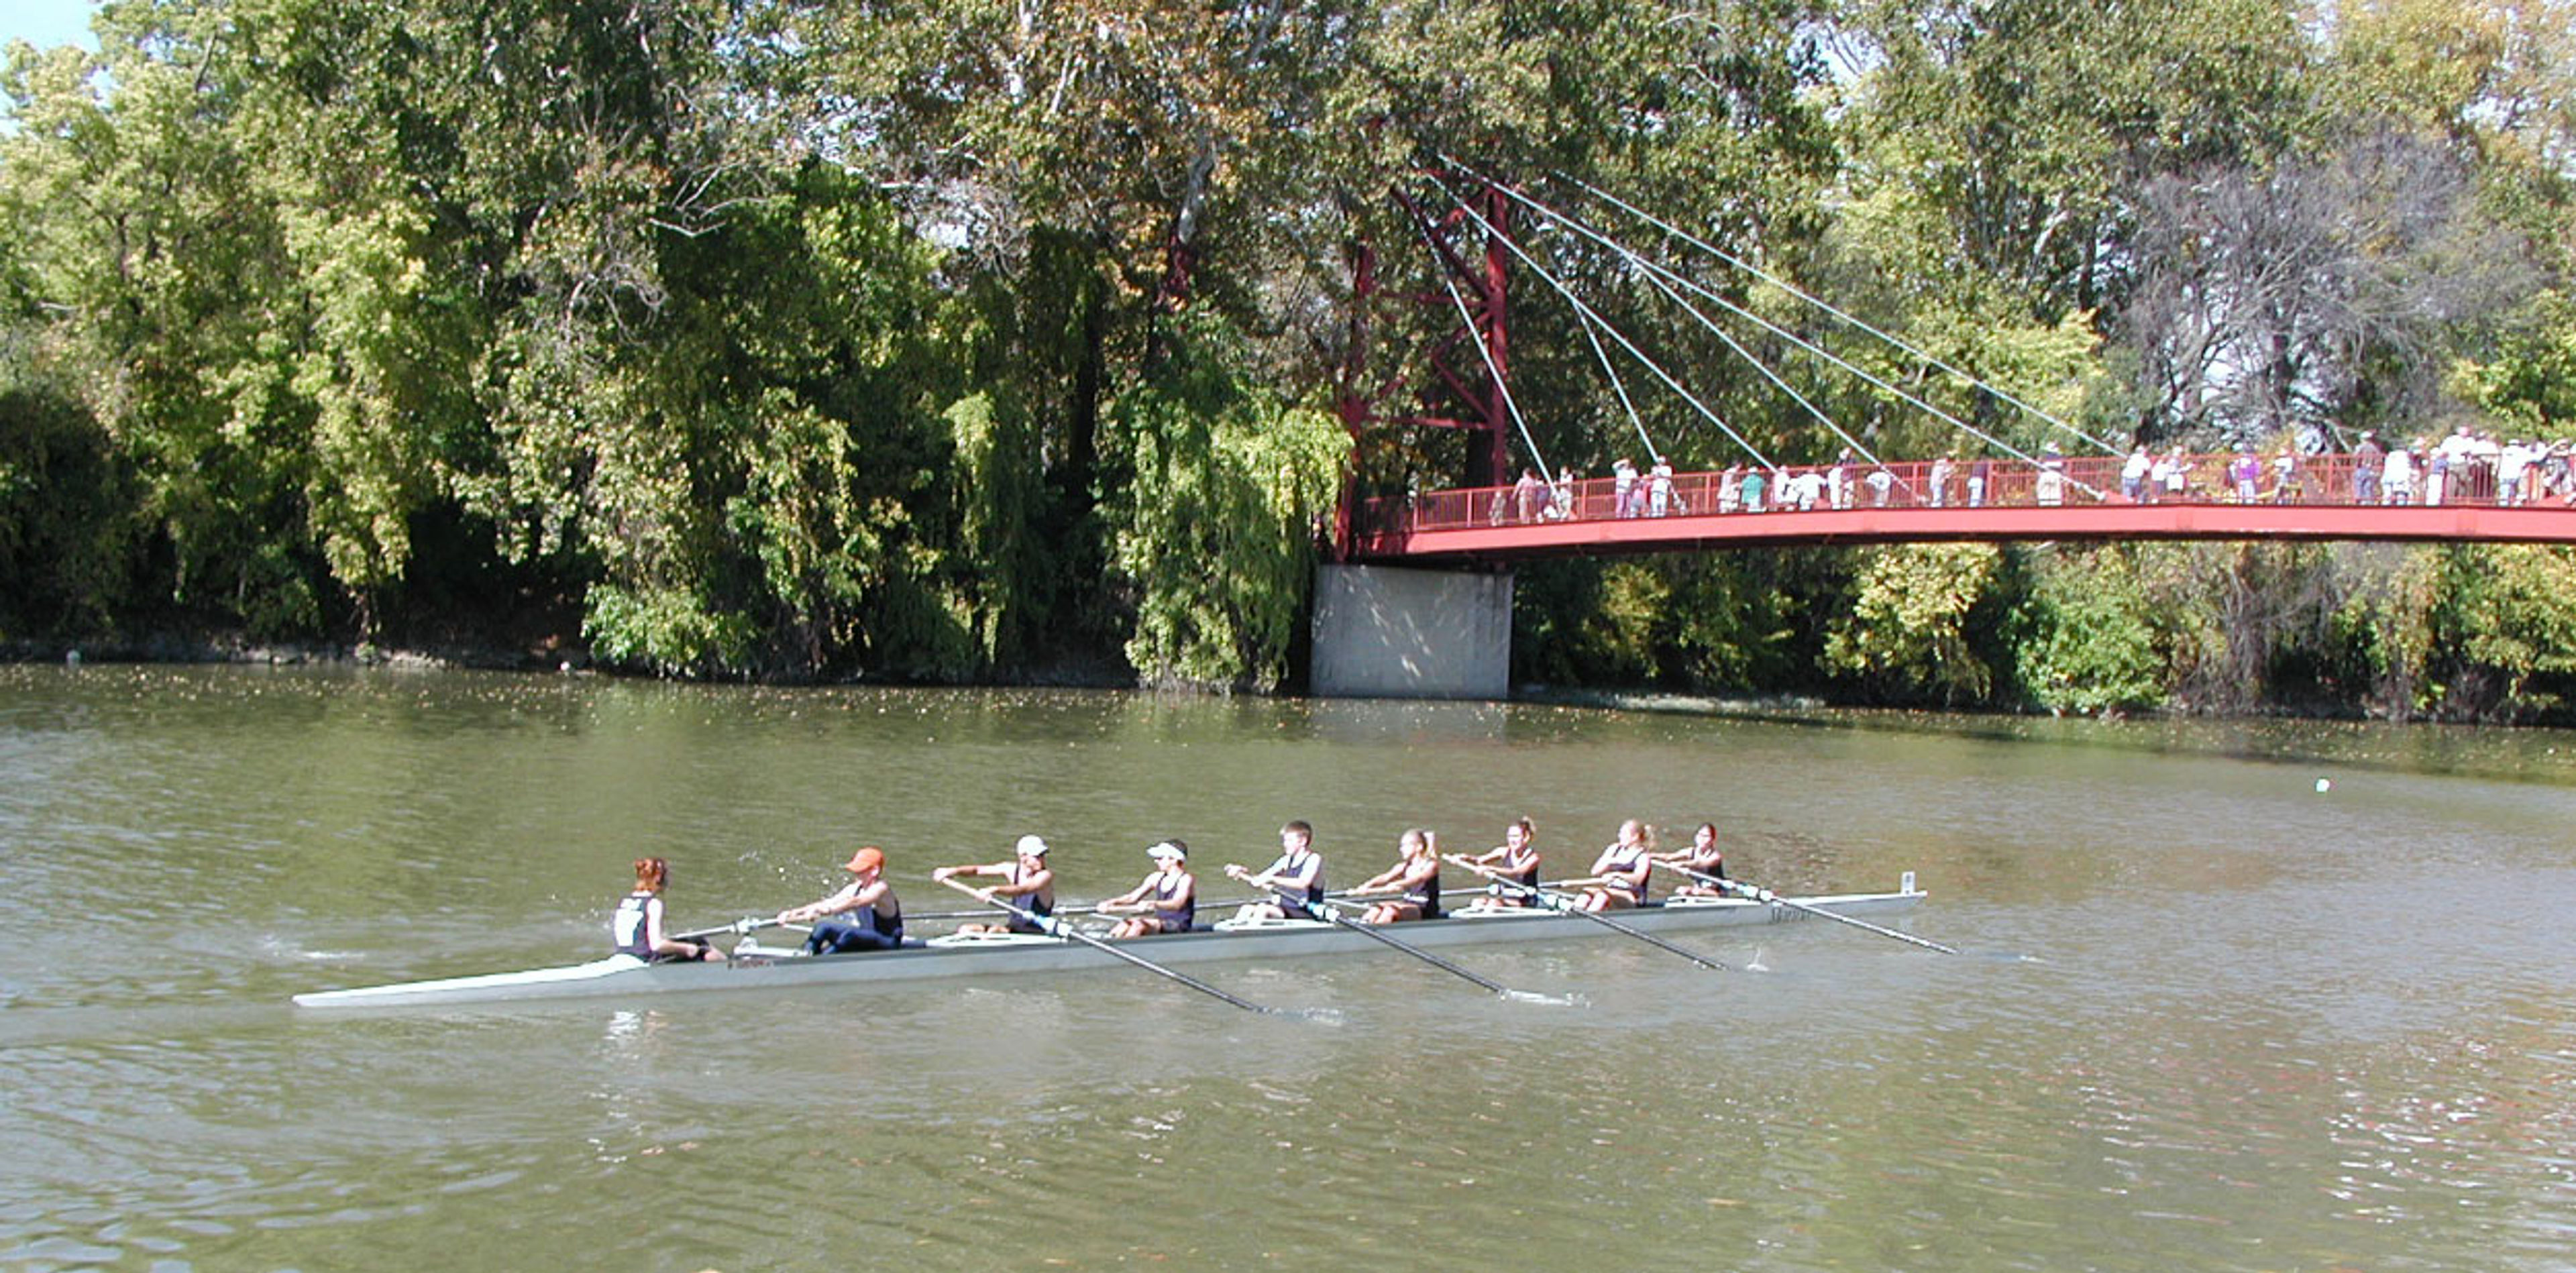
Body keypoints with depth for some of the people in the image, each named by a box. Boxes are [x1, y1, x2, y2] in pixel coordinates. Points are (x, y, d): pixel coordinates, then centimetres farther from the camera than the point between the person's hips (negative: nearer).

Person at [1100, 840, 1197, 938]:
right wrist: (1110, 903, -7)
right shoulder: (1157, 878, 13)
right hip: (1159, 922, 7)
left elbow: (1177, 904, -27)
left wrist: (1153, 904, -46)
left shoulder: (1186, 879, -10)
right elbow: (1132, 897, 10)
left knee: (1139, 924, -29)